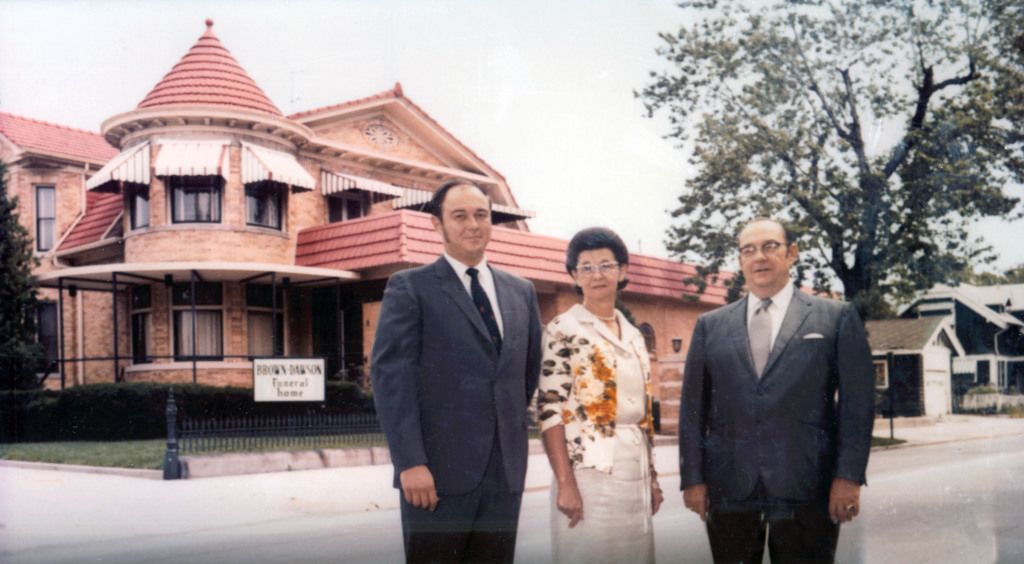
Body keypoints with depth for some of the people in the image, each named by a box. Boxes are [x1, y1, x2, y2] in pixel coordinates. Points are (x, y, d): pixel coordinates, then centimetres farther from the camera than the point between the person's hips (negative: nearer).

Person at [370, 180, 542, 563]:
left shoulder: (521, 291, 14)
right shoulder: (410, 287, -1)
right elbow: (390, 376, -9)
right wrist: (410, 462, -16)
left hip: (505, 471, 5)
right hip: (438, 471, -4)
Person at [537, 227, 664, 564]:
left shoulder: (634, 336, 14)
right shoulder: (562, 330, -5)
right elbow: (550, 410, -11)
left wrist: (652, 477, 14)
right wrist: (566, 484, -17)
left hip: (636, 475, 6)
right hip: (589, 473, -6)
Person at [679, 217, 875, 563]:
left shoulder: (837, 317, 5)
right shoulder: (710, 326, 10)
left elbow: (857, 402, 0)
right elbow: (693, 407, 8)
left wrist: (849, 477, -7)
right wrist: (692, 478, 2)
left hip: (805, 487, -2)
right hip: (728, 489, 2)